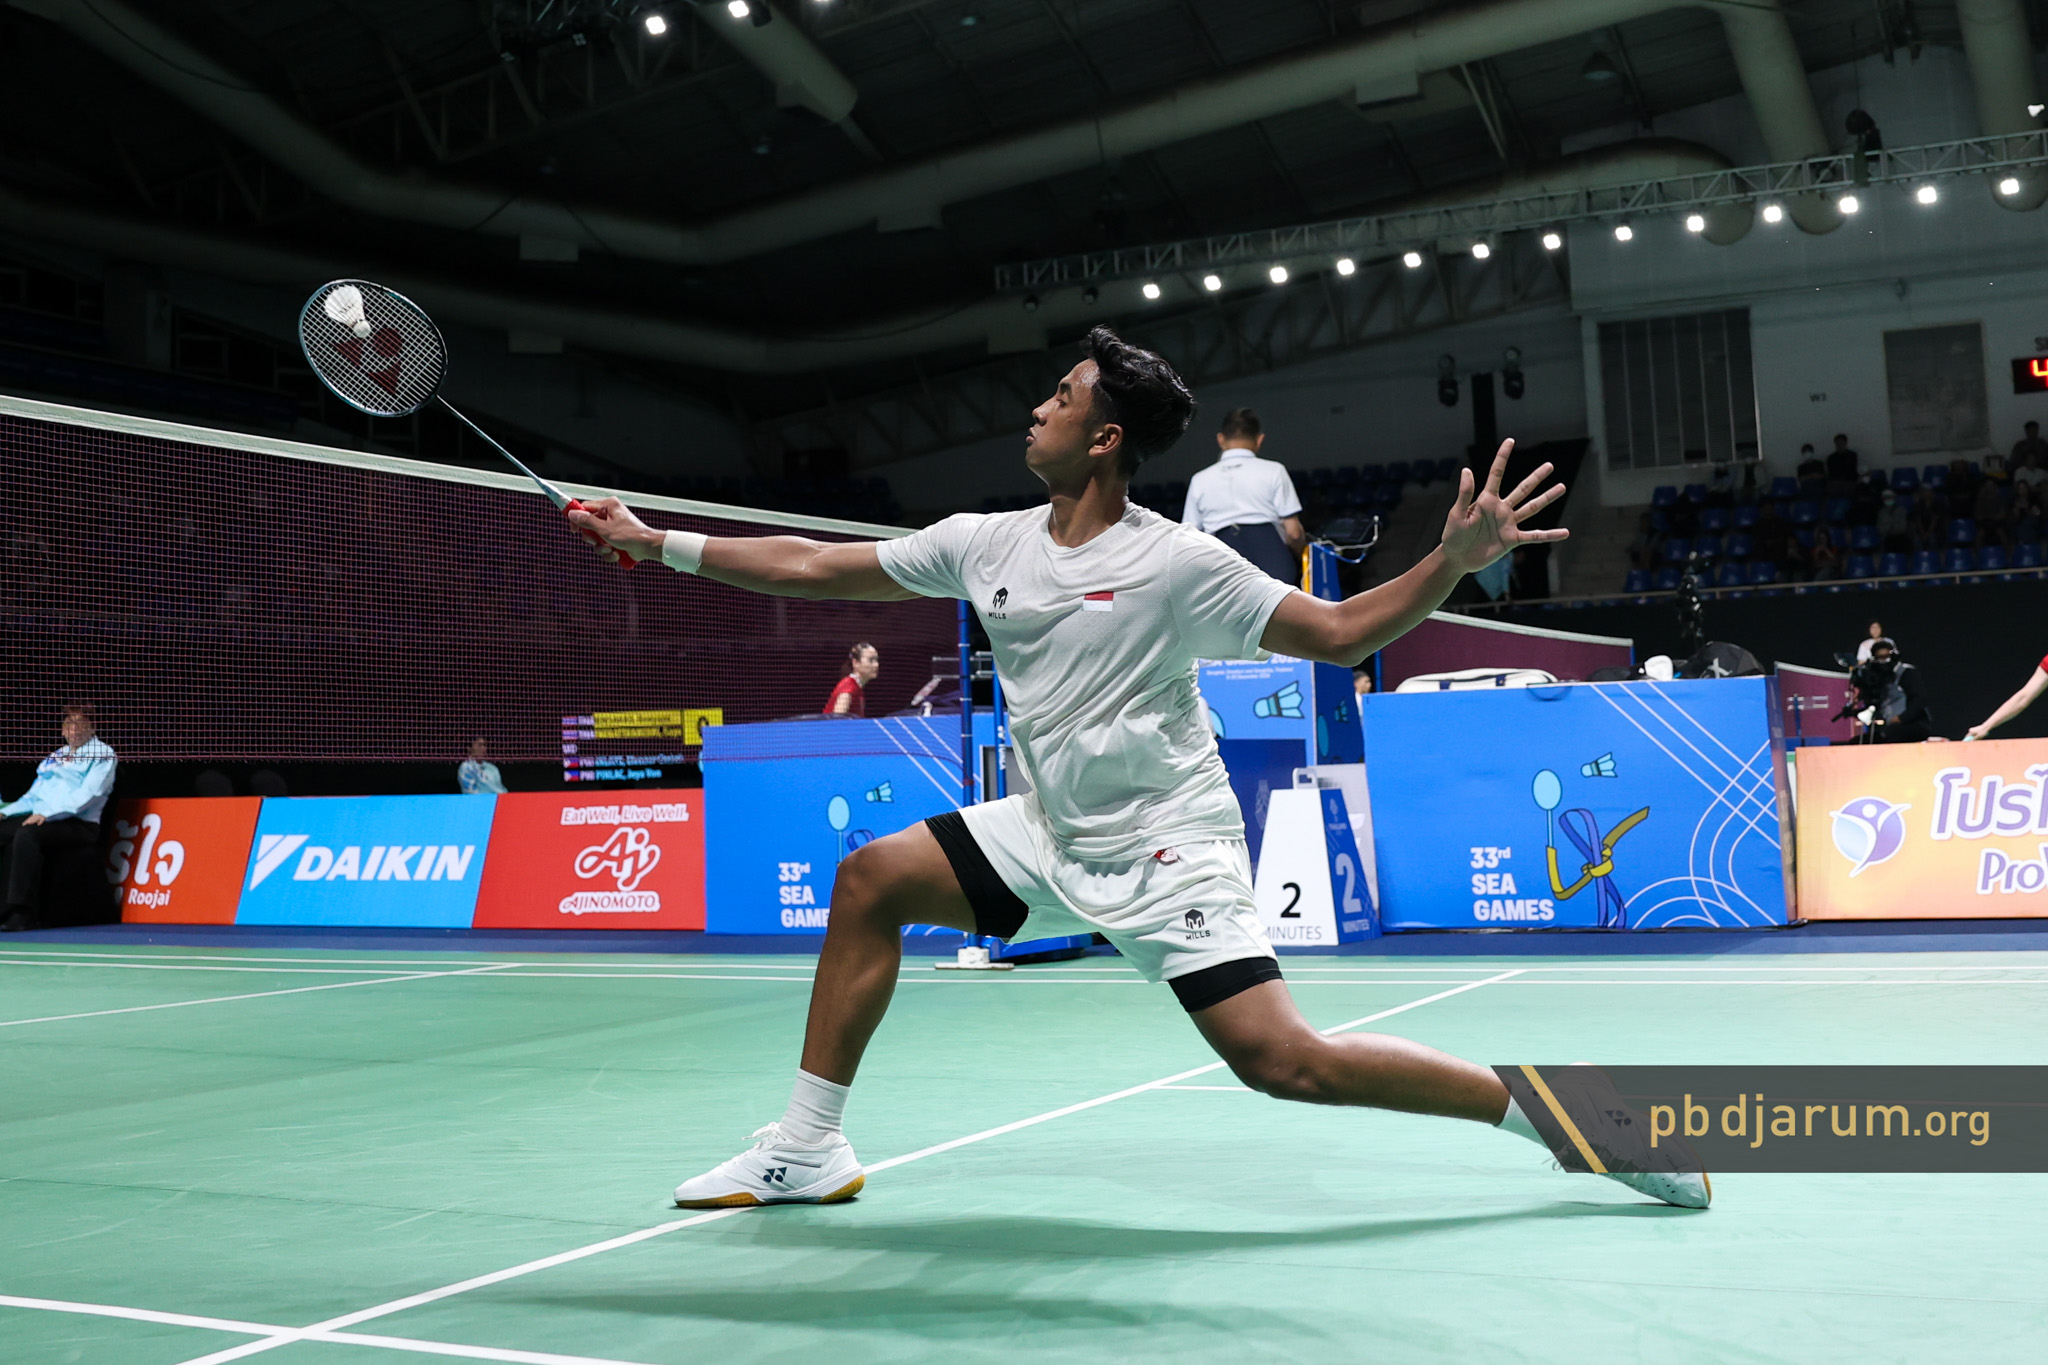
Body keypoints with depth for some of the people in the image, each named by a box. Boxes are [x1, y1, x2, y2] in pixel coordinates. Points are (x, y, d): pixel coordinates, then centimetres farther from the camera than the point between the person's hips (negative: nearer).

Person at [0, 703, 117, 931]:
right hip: (43, 819, 8)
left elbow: (88, 795, -12)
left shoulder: (102, 754, 2)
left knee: (27, 834, -33)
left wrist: (47, 813, -22)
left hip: (80, 825, -8)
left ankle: (20, 912, -35)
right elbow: (34, 795, 27)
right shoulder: (56, 757, 25)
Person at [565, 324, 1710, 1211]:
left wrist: (1454, 560, -27)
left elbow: (1339, 633, -11)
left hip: (1166, 847, -6)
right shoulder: (986, 543, 1)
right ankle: (810, 1150, 8)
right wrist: (657, 543, 7)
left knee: (1282, 1061, -19)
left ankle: (1543, 1105, -3)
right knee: (873, 879, -1)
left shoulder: (1176, 562, -15)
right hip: (1052, 834, 7)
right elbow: (811, 568, 7)